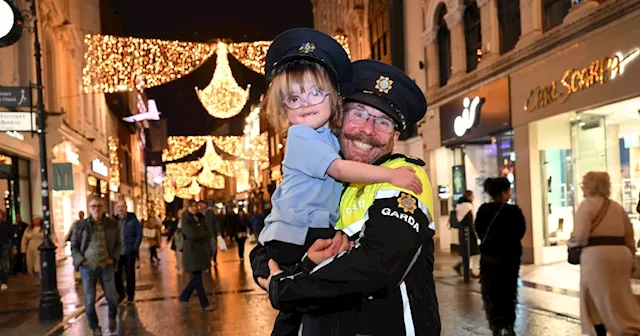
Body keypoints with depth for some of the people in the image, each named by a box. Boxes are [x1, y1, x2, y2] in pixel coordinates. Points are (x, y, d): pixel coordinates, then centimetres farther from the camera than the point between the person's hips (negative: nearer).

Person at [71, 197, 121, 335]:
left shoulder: (112, 224, 1)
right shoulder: (81, 225, -3)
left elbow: (118, 244, 10)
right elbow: (74, 246, 4)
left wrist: (113, 258, -3)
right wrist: (81, 260, -8)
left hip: (106, 265, 1)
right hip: (88, 266, -1)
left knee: (112, 297, 4)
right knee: (90, 300, 2)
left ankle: (112, 317, 36)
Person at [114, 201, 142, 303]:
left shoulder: (133, 220, -3)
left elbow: (139, 234, -1)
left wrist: (135, 248, -8)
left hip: (129, 253, -2)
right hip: (117, 253, 2)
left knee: (130, 274, 7)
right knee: (116, 274, 3)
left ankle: (130, 295, 22)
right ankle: (120, 294, 22)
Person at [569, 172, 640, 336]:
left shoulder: (587, 204, -4)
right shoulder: (617, 206, 17)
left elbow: (580, 236, -14)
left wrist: (570, 243, 6)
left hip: (597, 255, -7)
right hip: (620, 254, 7)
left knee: (596, 300, 4)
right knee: (620, 300, 16)